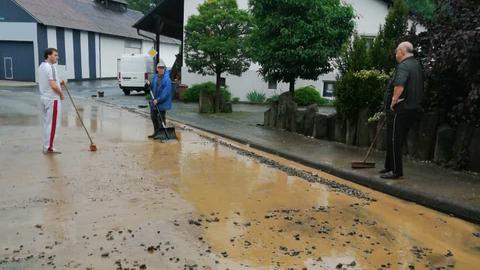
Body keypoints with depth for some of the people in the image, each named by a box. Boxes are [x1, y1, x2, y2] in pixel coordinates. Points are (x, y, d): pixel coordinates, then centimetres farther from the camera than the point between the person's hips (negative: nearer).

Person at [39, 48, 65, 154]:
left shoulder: (41, 66, 14)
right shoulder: (50, 67, -17)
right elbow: (53, 86, -22)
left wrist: (59, 83, 9)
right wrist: (61, 94, -7)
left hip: (44, 98, 10)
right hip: (52, 99, -10)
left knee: (47, 123, 14)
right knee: (52, 124, -4)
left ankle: (46, 146, 19)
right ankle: (48, 148, 0)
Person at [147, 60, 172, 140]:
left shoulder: (167, 79, -16)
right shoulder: (155, 77, 6)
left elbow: (166, 92, -22)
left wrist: (158, 100, -24)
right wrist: (149, 84, -5)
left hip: (163, 102, -8)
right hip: (154, 101, 8)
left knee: (161, 118, 0)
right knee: (153, 117, 16)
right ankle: (156, 132, 31)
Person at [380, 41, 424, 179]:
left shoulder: (404, 66, -15)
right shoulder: (417, 65, 17)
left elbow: (399, 85, -31)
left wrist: (393, 102, -22)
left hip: (400, 109, -10)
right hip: (412, 108, 10)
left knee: (394, 140, -3)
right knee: (398, 140, 16)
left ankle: (396, 171, 1)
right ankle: (390, 167, 25)